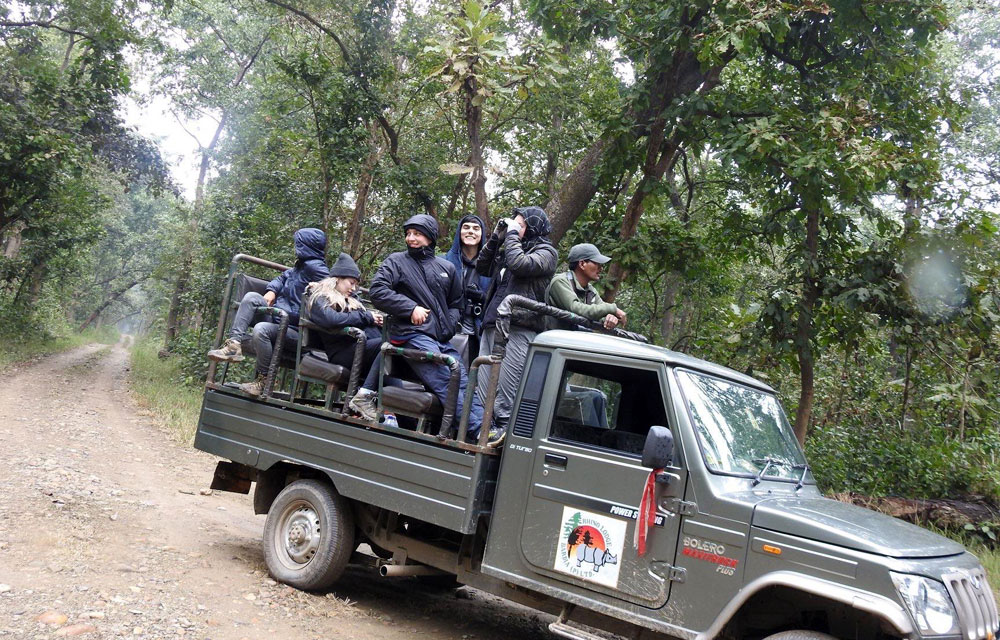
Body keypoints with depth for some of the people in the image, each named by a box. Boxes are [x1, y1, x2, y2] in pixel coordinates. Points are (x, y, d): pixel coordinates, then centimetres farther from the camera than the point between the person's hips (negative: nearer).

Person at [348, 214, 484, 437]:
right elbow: (377, 290, -4)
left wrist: (449, 325, 6)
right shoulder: (397, 261, 8)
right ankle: (480, 430, -20)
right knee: (447, 384, -17)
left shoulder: (446, 267, 18)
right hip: (413, 335, -6)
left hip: (442, 338, 6)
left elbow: (456, 304, 26)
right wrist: (411, 308, -12)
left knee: (462, 381, -4)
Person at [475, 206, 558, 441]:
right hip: (492, 325, 8)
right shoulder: (510, 248, 25)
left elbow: (519, 265, -16)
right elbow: (482, 268, 24)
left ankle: (503, 428, -6)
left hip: (518, 329, -8)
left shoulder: (546, 252, 2)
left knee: (505, 387, -10)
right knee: (483, 386, 5)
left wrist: (512, 234, -3)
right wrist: (497, 236, 15)